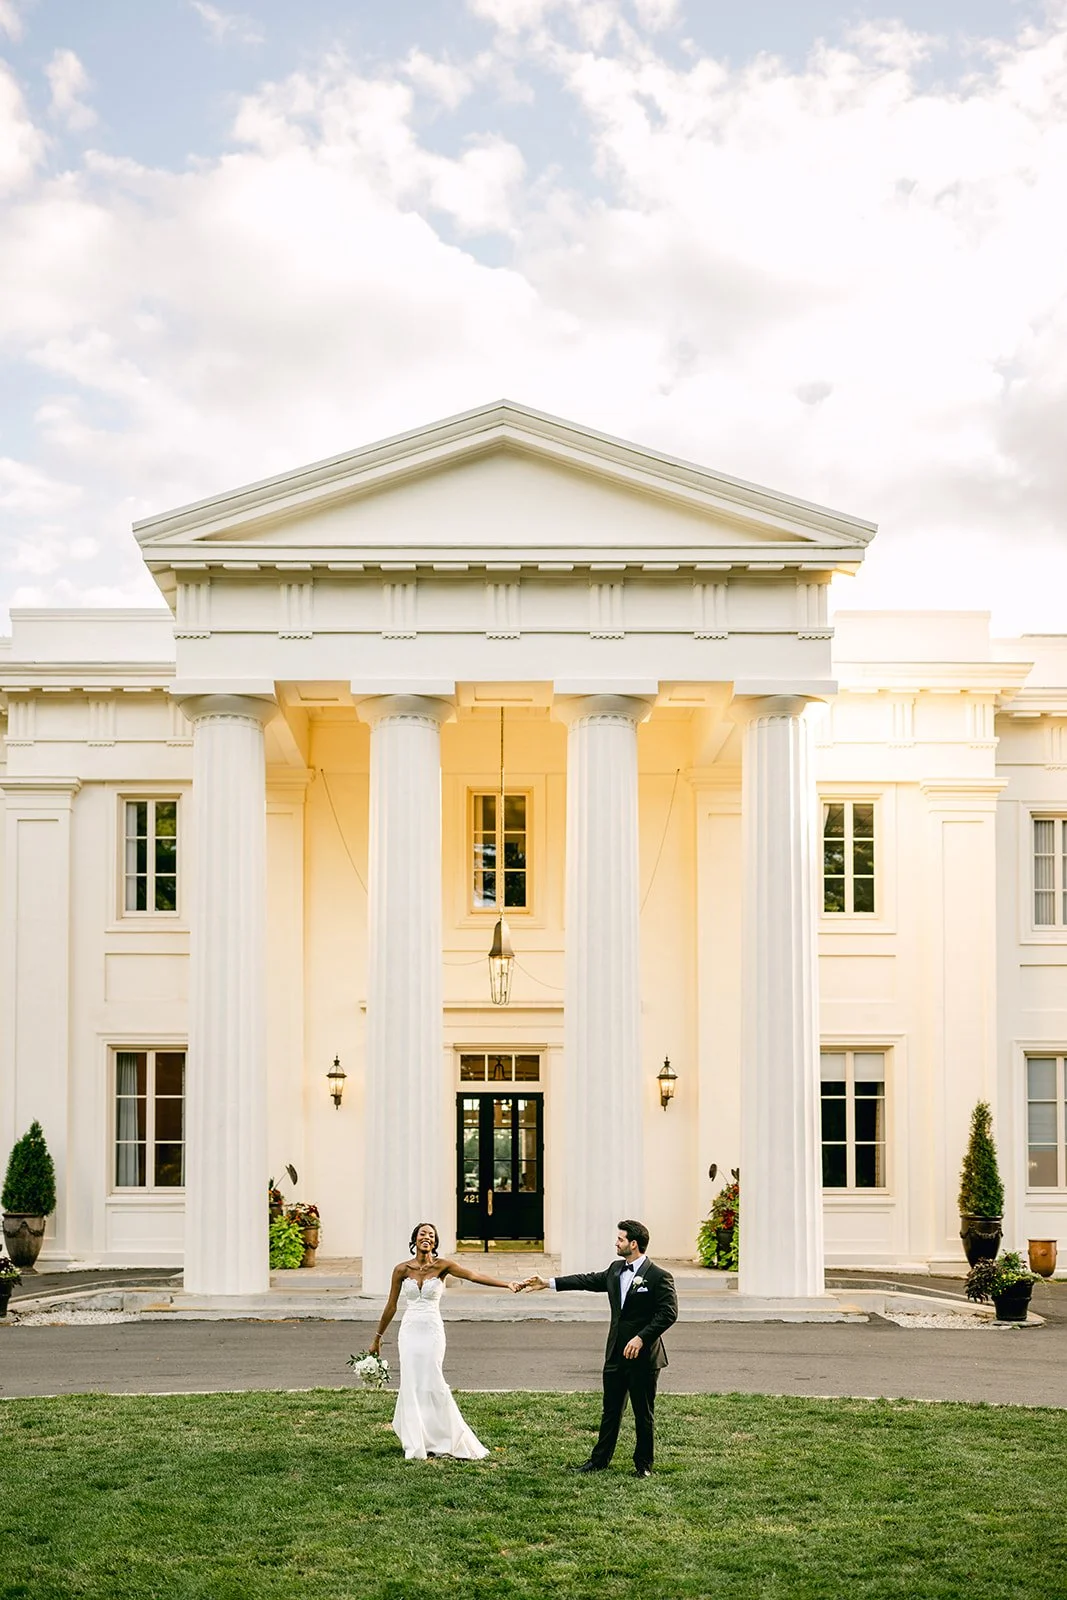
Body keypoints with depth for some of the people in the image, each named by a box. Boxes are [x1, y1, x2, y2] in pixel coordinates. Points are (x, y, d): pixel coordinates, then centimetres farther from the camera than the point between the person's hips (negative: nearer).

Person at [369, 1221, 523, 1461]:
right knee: (412, 1385, 1)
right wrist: (377, 1338, 16)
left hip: (432, 1331, -2)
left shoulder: (442, 1266, -2)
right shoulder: (402, 1269, 3)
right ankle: (417, 1445, 12)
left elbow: (475, 1276, -14)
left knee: (431, 1383, -7)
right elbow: (391, 1306, 11)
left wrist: (508, 1284, -26)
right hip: (409, 1331, 2)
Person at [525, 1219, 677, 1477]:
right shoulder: (616, 1269, 9)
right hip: (616, 1354, 7)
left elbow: (668, 1313, -17)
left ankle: (643, 1464, 17)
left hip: (644, 1357, -7)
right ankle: (599, 1459, 25)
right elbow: (590, 1280, 18)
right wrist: (549, 1283, 18)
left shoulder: (659, 1276, -14)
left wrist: (641, 1338, -23)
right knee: (610, 1410, 15)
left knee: (644, 1414, 5)